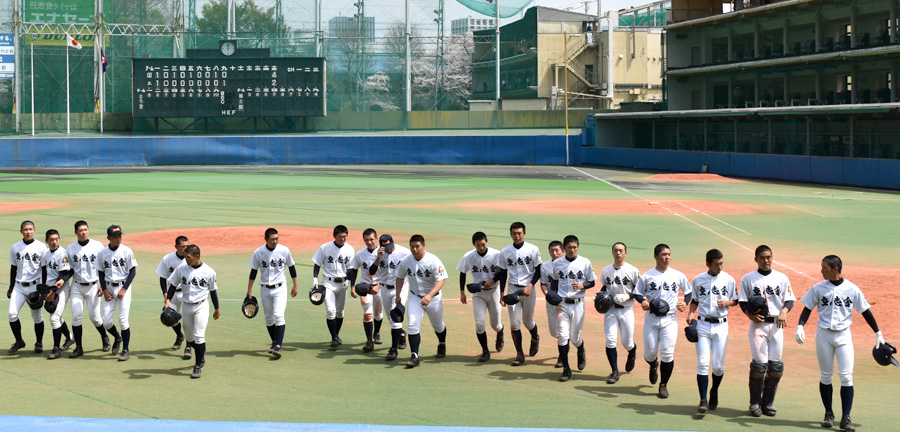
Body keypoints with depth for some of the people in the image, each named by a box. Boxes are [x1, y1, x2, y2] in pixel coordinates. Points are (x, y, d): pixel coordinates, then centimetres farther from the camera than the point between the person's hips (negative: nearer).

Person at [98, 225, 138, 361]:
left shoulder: (127, 251, -6)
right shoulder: (103, 253, 3)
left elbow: (133, 271, -5)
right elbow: (101, 272, 10)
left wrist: (124, 289, -12)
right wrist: (104, 289, -2)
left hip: (123, 287, -3)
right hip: (109, 288, 3)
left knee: (123, 320, -8)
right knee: (106, 322, 1)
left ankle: (126, 350, 6)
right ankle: (118, 338, 32)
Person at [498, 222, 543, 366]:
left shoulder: (533, 250, -4)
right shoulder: (505, 252, 3)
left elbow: (538, 270, -1)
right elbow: (503, 273, 9)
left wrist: (531, 285, -14)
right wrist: (501, 293, 4)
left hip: (528, 289, -2)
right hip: (513, 289, 2)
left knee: (528, 321, 7)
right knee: (514, 323, -5)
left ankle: (535, 338, 41)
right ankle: (519, 354, 3)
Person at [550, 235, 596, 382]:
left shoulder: (585, 263, -2)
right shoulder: (557, 263, 4)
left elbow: (592, 282, 4)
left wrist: (582, 286, -16)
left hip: (578, 303, -1)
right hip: (562, 303, 1)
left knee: (575, 337, 3)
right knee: (562, 335, -6)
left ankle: (581, 352, 40)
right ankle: (566, 369, 0)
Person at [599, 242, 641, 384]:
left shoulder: (633, 270, -5)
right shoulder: (606, 270, 6)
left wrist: (628, 296, -17)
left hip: (626, 310, -2)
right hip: (610, 309, 2)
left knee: (627, 343, 3)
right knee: (610, 340, -8)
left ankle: (632, 353, 41)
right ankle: (614, 372, 1)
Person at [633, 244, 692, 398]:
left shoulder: (678, 275, 4)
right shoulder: (646, 276, 1)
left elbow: (689, 291, 13)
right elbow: (637, 293, 7)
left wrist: (685, 303, -5)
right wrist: (643, 302, -14)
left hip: (670, 319, 0)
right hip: (651, 318, 0)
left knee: (667, 353, -7)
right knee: (650, 353, 3)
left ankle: (663, 385, 7)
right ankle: (654, 367, 41)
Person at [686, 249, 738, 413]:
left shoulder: (728, 280, 2)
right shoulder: (698, 280, 4)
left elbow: (735, 301, 11)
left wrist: (726, 302, -10)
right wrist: (690, 314, -3)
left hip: (721, 325, 0)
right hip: (703, 325, 0)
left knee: (718, 366, 0)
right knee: (703, 363, -8)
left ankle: (714, 392, 27)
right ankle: (703, 400, -8)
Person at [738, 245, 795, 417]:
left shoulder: (782, 278, 10)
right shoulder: (748, 278, 6)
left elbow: (789, 299, 8)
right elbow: (743, 302, 6)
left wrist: (784, 311, -13)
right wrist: (751, 316, -13)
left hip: (776, 324, 2)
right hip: (758, 324, -2)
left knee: (775, 365, 0)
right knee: (760, 364, -9)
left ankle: (768, 403, 12)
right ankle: (755, 403, 4)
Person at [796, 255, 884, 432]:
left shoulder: (852, 289, -2)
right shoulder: (818, 288, 0)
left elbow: (865, 311, 6)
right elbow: (807, 309, 4)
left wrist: (878, 333, 8)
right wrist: (800, 326, -14)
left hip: (844, 335, -1)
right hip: (823, 335, 1)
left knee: (846, 376, -8)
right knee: (825, 376, 6)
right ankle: (829, 414, 20)